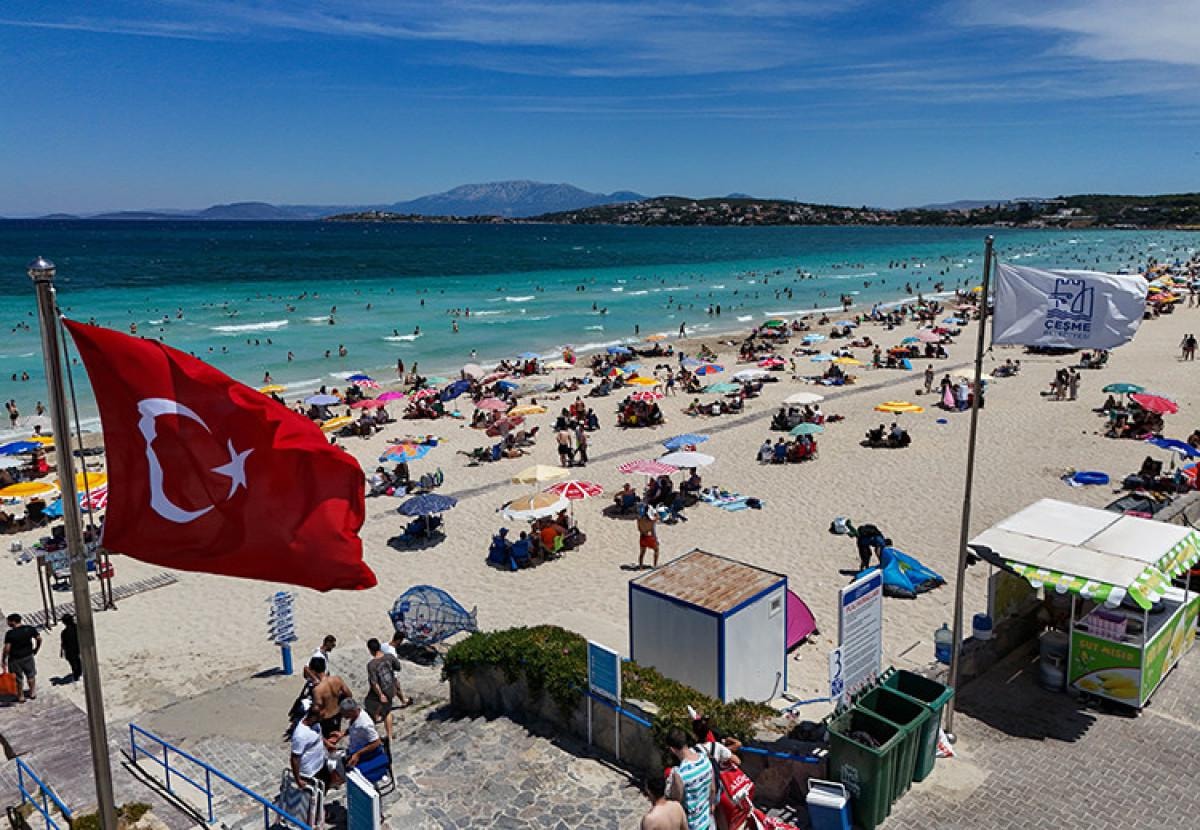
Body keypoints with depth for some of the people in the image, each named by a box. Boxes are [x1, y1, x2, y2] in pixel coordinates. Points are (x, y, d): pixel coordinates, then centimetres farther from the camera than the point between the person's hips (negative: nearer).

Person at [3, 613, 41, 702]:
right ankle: (32, 693, 33)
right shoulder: (30, 629, -9)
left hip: (15, 659, -3)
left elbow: (7, 648, -21)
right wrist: (36, 649, 13)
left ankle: (21, 697, 26)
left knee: (18, 678, 14)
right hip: (28, 657, 3)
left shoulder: (10, 633, -21)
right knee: (31, 675, 21)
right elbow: (39, 639, -3)